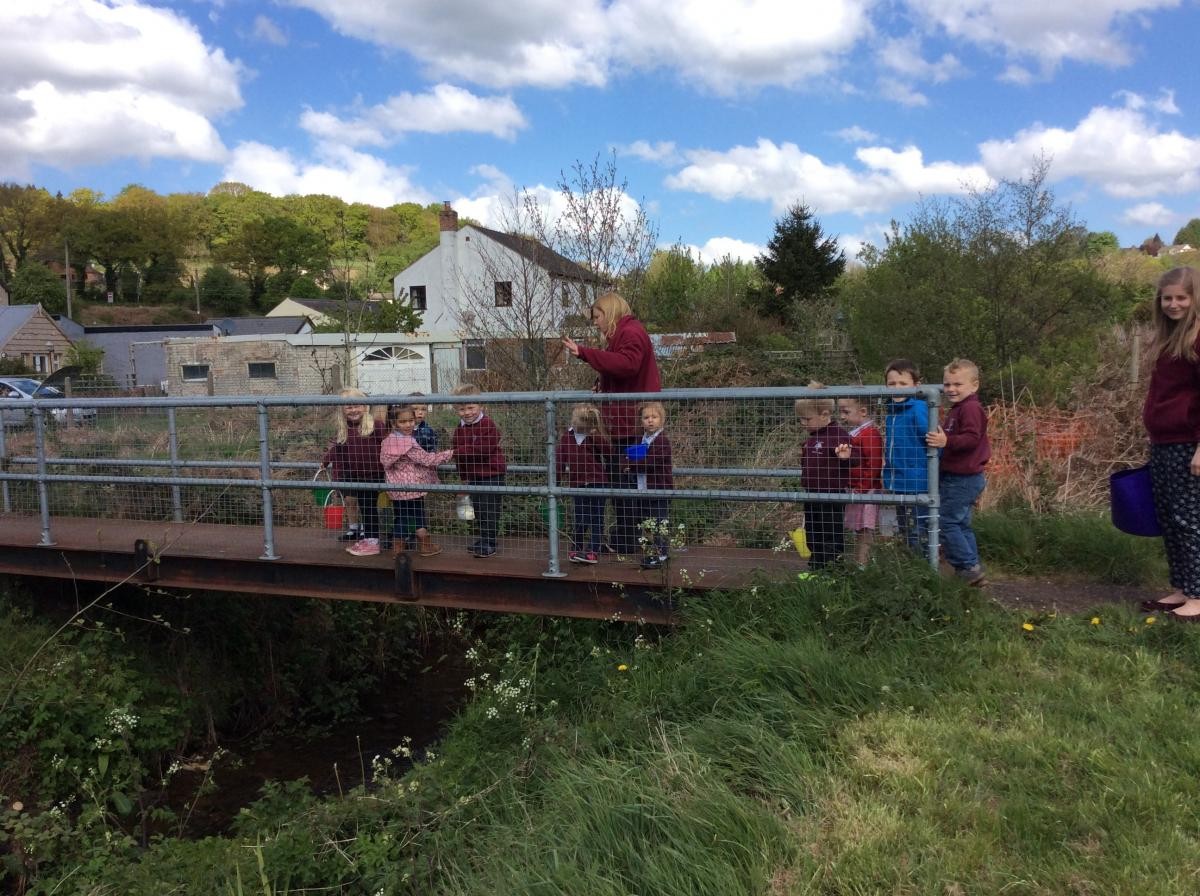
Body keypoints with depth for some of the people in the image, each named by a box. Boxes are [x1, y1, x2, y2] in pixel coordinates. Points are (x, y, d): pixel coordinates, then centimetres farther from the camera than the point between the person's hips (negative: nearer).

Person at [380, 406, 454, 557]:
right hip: (412, 487, -7)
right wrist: (449, 454, -9)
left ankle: (399, 549, 15)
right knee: (419, 517, 7)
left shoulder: (388, 441, 5)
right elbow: (425, 458, -17)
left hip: (395, 489, 7)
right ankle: (426, 546, 18)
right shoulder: (409, 442, -20)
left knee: (400, 517, 12)